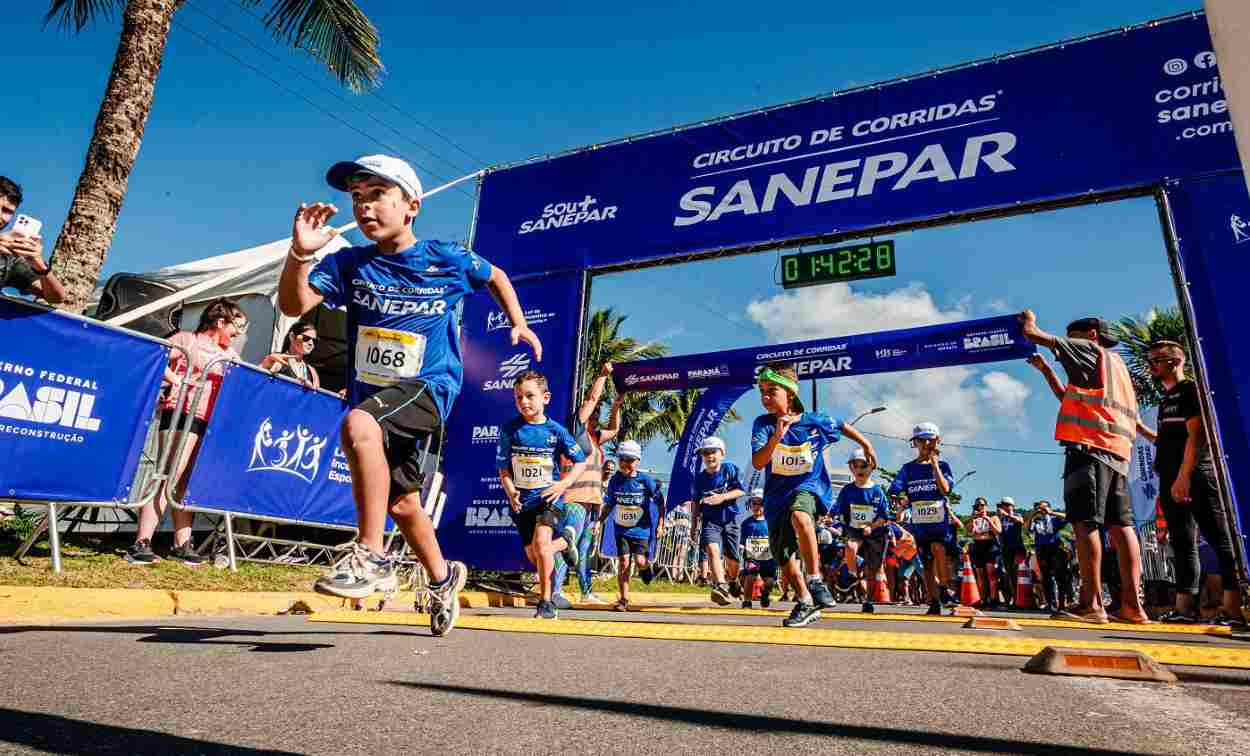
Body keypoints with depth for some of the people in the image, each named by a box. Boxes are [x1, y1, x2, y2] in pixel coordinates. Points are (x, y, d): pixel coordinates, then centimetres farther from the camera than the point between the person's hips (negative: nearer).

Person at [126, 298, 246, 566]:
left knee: (189, 482, 9)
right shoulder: (187, 339, 4)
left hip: (212, 423, 7)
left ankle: (181, 544, 12)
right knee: (170, 476, -13)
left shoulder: (230, 355, 22)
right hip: (182, 415, -7)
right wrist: (177, 381, -14)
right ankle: (141, 542, -12)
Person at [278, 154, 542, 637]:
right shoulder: (348, 264, 1)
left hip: (428, 386, -5)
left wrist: (518, 323, 9)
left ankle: (371, 558, -24)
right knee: (401, 502, 13)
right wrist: (300, 252, -28)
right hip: (372, 396, 5)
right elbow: (294, 305, -12)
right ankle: (443, 577, 37)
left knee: (359, 424, -35)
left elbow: (495, 276, 17)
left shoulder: (447, 260, -3)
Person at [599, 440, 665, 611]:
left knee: (640, 561, -11)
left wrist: (660, 524, -1)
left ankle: (647, 566, 28)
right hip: (622, 528, 2)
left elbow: (660, 502, -1)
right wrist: (600, 521, 4)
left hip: (641, 528, -2)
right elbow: (609, 504, 11)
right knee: (623, 562, -4)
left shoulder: (646, 480, -11)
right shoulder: (615, 481, -2)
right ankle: (623, 600, 4)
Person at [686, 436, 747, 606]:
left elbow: (741, 490, -8)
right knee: (712, 550, -25)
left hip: (730, 519, 0)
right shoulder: (699, 478, 3)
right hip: (710, 520, 1)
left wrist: (723, 497, -23)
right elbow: (695, 503, 12)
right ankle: (721, 586, -38)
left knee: (731, 557, 8)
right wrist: (693, 525, 12)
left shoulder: (730, 469, -3)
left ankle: (733, 581, 40)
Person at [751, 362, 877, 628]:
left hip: (808, 486, -3)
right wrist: (777, 436, -32)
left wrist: (866, 445, 24)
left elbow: (842, 426, 14)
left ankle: (814, 579, -21)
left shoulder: (815, 421, -8)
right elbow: (757, 463, -20)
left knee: (799, 515, -37)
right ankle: (806, 603, 28)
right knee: (784, 554, 6)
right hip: (777, 493, 3)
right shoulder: (763, 424, -9)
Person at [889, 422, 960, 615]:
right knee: (927, 563, 6)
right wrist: (898, 499, -22)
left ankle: (944, 588, -10)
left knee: (938, 548, -28)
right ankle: (934, 602, 18)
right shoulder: (908, 468, 8)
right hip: (919, 522, 2)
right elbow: (894, 492, 1)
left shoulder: (942, 465, 4)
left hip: (941, 520, -2)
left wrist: (934, 463, -12)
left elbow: (945, 489, -13)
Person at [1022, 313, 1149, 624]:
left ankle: (1091, 603, -16)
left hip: (1090, 446, -9)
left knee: (1085, 522, -12)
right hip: (1117, 450, 9)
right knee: (1120, 525, 2)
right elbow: (1068, 397, 36)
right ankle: (1132, 604, -2)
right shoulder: (1114, 363, 31)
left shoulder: (1090, 350, 5)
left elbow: (1033, 335, 2)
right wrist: (1044, 370, 35)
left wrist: (1029, 321, 23)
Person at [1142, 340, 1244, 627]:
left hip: (1196, 475, -9)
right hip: (1171, 478, 9)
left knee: (1220, 539, -8)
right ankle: (1185, 607, 7)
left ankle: (1234, 607, -9)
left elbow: (1196, 434, -13)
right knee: (1182, 542, 6)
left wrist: (1184, 476, -20)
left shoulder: (1191, 389, -1)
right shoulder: (1165, 400, 23)